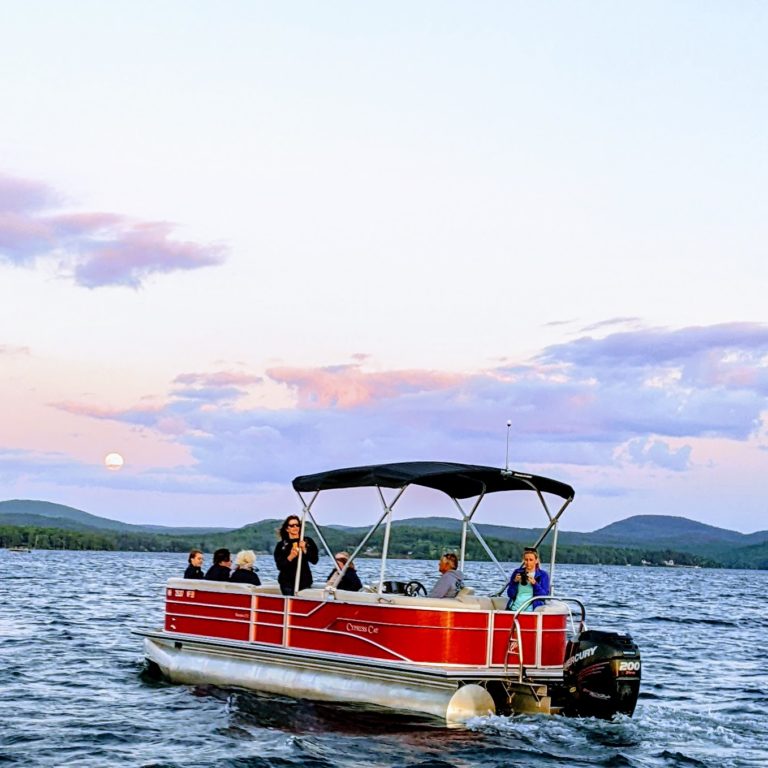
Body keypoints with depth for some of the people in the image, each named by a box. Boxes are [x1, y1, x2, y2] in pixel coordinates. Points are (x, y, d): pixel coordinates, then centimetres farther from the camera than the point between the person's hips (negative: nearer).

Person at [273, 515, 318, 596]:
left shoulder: (308, 542, 7)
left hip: (304, 581, 1)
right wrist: (290, 557, -19)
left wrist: (305, 550, -14)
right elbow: (279, 566, -3)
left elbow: (314, 560, 0)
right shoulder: (281, 545, 4)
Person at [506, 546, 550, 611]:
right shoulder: (517, 572, 14)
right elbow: (510, 594, 10)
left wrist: (534, 584, -14)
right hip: (514, 608, 2)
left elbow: (544, 596, -1)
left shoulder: (543, 575, 8)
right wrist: (515, 582, -5)